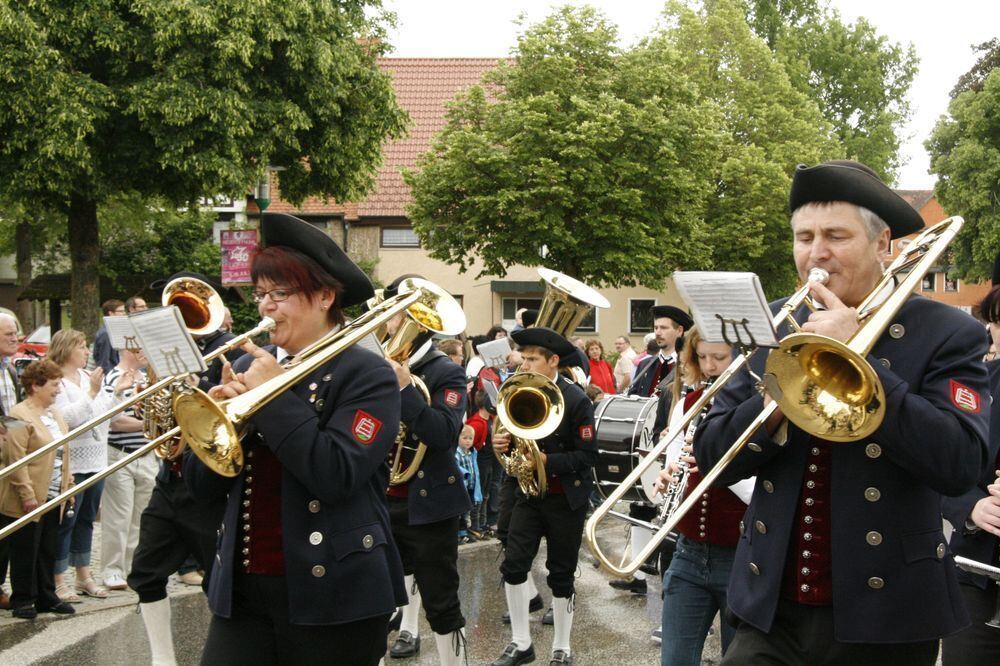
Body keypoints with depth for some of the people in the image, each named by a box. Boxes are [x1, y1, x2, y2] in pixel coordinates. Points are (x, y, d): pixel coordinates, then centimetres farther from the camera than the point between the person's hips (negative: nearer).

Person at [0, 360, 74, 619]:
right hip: (29, 500, -7)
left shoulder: (53, 413, 14)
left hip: (53, 498, 8)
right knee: (25, 552, 3)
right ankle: (22, 601, 13)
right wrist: (27, 495, -21)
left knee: (48, 551, 14)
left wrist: (66, 481, 13)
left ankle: (46, 597, 22)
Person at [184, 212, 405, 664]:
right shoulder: (250, 368, 8)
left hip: (331, 596, -4)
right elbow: (203, 487, 7)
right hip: (242, 589, 5)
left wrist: (271, 395, -17)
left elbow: (337, 477, -21)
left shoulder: (368, 374, -7)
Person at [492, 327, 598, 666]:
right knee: (513, 565, -4)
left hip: (567, 497, -5)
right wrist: (503, 443, -13)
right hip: (529, 492, 5)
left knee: (561, 573, 5)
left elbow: (588, 455, -19)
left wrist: (547, 461, -30)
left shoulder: (576, 400, -17)